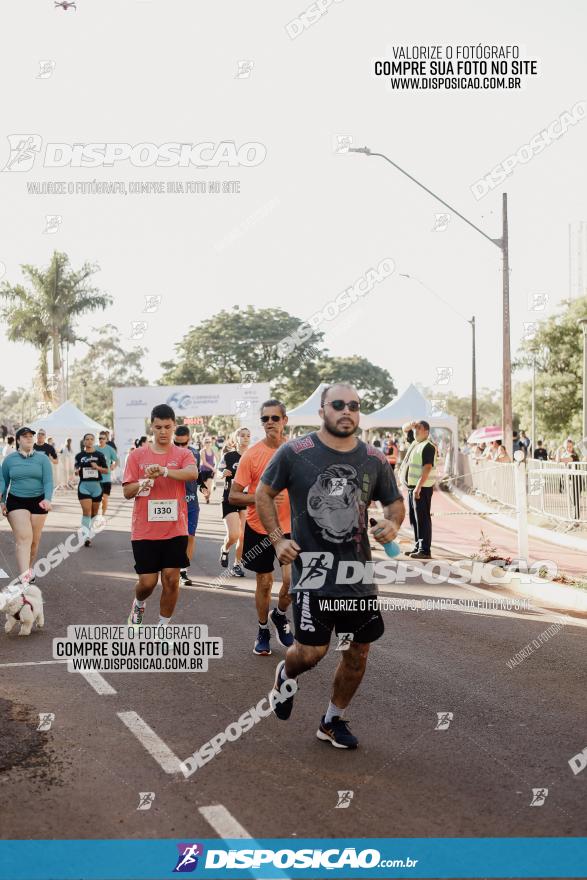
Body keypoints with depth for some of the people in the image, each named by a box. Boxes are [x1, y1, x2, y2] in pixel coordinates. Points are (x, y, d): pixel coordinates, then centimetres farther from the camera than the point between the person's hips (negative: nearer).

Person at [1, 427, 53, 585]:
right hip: (16, 502, -1)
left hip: (38, 502, 1)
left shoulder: (42, 459, 1)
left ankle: (29, 570, 36)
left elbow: (48, 481, -6)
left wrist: (47, 499, -22)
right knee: (23, 538, -16)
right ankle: (25, 579, -23)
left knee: (34, 540, 10)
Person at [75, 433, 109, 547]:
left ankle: (90, 528, 37)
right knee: (86, 511, -13)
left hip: (96, 485, 1)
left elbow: (106, 470, 4)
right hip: (84, 485, -1)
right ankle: (87, 536, -17)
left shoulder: (99, 455, 3)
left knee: (94, 511, 13)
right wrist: (76, 471, -10)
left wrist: (97, 467, -14)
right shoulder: (79, 456, 5)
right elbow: (76, 469, 13)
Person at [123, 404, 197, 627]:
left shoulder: (183, 454, 1)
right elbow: (127, 492, 2)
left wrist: (164, 471, -36)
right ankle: (138, 604, 37)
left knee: (171, 580, 1)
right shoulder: (137, 455, 3)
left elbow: (192, 473, -22)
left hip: (175, 531, 0)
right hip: (144, 531, 0)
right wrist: (142, 484, -20)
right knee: (147, 581, 2)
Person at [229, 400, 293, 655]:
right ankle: (263, 632, 32)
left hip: (289, 527, 1)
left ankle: (279, 615, 22)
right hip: (259, 528, -1)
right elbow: (233, 496, -11)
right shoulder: (252, 454, -11)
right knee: (264, 583, 10)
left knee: (292, 579, -10)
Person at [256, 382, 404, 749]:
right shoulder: (294, 453, -7)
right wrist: (277, 538, -4)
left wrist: (393, 523, -7)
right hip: (312, 569, -4)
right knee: (312, 651, -8)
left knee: (359, 652, 8)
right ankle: (286, 675, 30)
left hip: (359, 570, 4)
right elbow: (264, 492, 5)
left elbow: (395, 501, 16)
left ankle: (334, 721, 30)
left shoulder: (375, 459, 3)